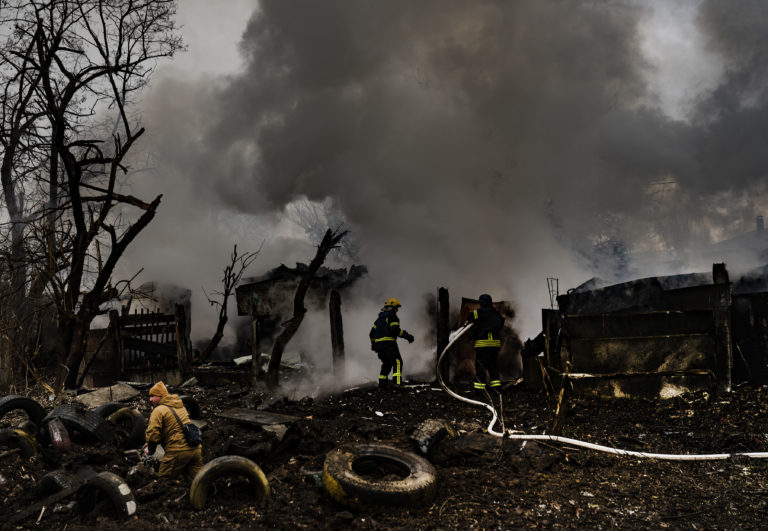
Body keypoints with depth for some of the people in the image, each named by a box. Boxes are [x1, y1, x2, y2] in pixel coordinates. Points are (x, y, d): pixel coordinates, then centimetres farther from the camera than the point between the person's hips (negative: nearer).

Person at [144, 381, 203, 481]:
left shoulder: (159, 410, -5)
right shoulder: (180, 406, 21)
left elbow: (153, 434, -13)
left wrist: (150, 450, 8)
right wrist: (151, 444, 27)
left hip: (179, 451, -7)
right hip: (196, 449, 7)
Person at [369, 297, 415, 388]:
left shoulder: (380, 317, 23)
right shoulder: (392, 316, -2)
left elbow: (372, 333, 24)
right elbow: (395, 330, -17)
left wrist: (373, 344, 34)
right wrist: (407, 336, -12)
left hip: (378, 344, 8)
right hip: (388, 343, -8)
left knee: (386, 364, 19)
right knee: (397, 362, -12)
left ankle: (382, 383, 14)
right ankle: (397, 382, -27)